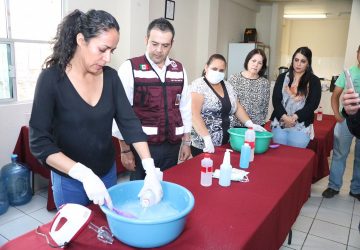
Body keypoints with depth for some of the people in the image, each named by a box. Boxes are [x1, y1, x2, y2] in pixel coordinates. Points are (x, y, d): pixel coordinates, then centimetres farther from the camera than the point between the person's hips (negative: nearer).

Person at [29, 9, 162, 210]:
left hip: (108, 173, 4)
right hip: (69, 180, -4)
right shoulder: (52, 78, -17)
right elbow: (39, 142, -19)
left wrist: (150, 169, -20)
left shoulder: (111, 77, -5)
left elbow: (129, 122, -9)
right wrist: (83, 174, -32)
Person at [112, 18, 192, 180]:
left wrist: (186, 142, 10)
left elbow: (185, 107, 10)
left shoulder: (179, 69, 6)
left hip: (172, 146, 4)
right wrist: (125, 149, -8)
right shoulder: (130, 68, -8)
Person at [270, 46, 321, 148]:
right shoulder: (282, 77, 9)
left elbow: (313, 104, -5)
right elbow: (276, 100, 0)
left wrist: (294, 117, -17)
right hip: (279, 123, 2)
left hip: (301, 126, -2)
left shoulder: (314, 81, 4)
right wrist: (284, 117, -15)